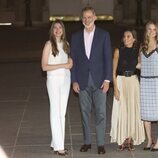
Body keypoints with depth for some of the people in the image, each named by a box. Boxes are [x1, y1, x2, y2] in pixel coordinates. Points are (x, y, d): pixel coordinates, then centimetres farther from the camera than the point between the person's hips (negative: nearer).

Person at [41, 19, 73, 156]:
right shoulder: (49, 44, -7)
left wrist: (70, 63, -2)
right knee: (55, 112, -5)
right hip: (54, 79, -6)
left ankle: (56, 142, 13)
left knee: (62, 112, 7)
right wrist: (63, 65, -16)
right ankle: (59, 146, -4)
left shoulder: (66, 44, 10)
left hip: (66, 79, 6)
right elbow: (44, 66, -12)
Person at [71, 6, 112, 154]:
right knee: (85, 112, 8)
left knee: (100, 112, -2)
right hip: (83, 81, 2)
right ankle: (87, 141, 18)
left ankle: (101, 143, 5)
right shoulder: (76, 36, 7)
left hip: (99, 80, -2)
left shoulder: (104, 35, 1)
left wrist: (107, 79, -8)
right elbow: (73, 60, 7)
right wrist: (74, 81, 0)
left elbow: (108, 58, -1)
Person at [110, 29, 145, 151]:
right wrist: (115, 88, -9)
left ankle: (130, 139, 12)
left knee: (133, 110, 3)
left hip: (134, 81, 2)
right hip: (121, 81, -2)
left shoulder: (138, 51, 3)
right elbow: (113, 71, -3)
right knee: (121, 110, -1)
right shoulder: (118, 51, -2)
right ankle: (122, 140, 8)